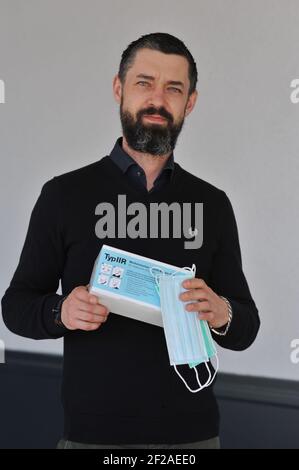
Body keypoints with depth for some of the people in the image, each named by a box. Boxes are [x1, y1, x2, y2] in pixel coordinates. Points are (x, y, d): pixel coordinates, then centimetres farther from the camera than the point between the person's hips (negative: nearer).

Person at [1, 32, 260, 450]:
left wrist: (222, 315, -17)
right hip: (93, 431, -2)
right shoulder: (65, 194, -3)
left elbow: (245, 329, 5)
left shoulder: (212, 203, 3)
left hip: (191, 431, 2)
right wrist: (61, 312, -20)